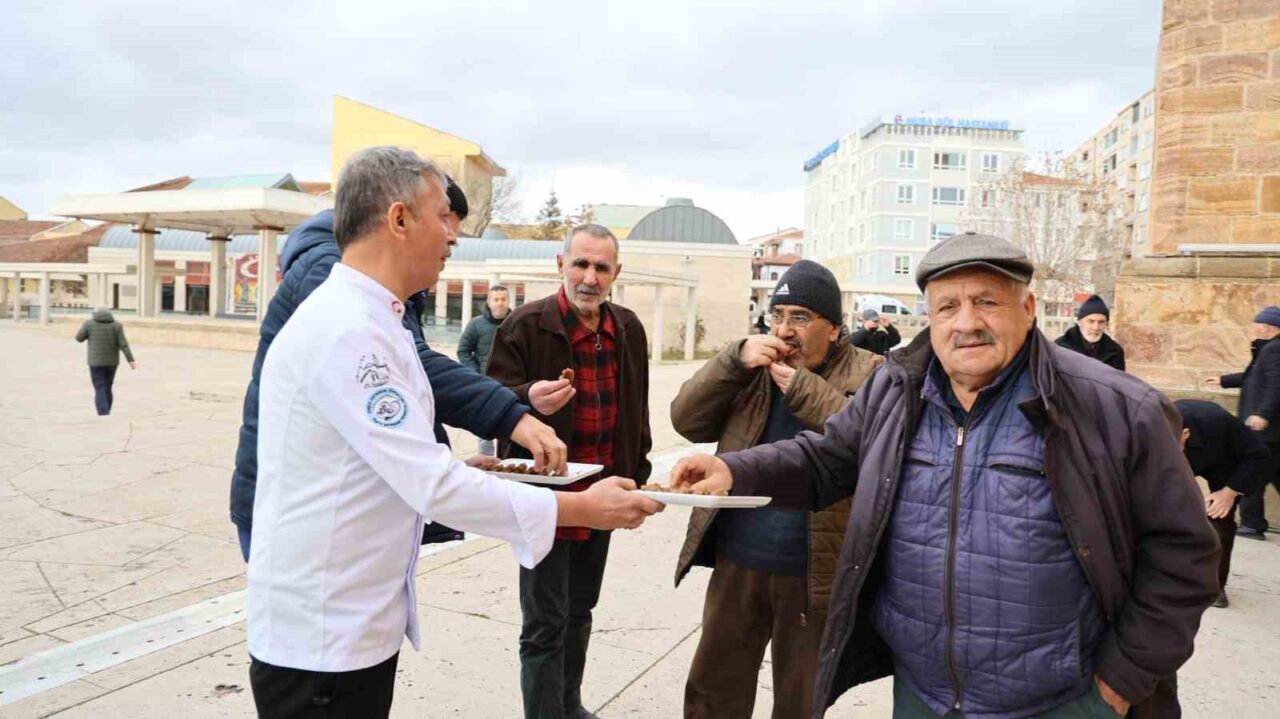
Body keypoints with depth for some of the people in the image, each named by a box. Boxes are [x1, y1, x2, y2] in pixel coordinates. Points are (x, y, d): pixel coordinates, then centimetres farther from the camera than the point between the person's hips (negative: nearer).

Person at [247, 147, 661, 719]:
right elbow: (430, 484, -25)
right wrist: (583, 509, -20)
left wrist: (466, 476, 6)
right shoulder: (346, 330, -22)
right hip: (321, 639, -9)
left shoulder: (362, 321, 9)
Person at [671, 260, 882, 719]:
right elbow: (687, 421, -2)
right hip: (737, 563, 4)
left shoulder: (868, 374, -6)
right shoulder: (752, 368, 5)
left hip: (813, 572, -3)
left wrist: (805, 388, -22)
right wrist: (735, 361, -14)